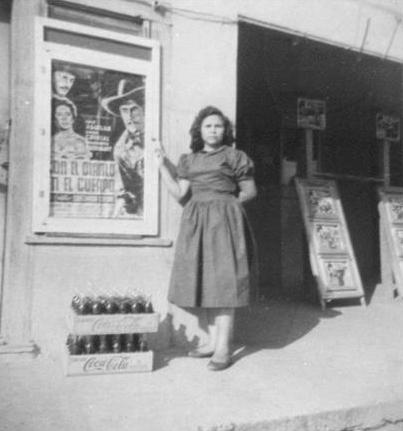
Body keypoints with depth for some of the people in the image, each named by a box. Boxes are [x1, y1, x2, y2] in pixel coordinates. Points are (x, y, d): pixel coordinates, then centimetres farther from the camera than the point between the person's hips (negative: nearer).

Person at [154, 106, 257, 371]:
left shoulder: (233, 156, 3)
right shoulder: (190, 160, 15)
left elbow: (250, 191, 7)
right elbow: (179, 193, 7)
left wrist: (227, 201, -3)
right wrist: (163, 165, 6)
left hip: (224, 221, -5)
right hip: (197, 222, 5)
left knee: (223, 280, -8)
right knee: (206, 282, 7)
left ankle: (223, 347, -4)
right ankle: (213, 341, 16)